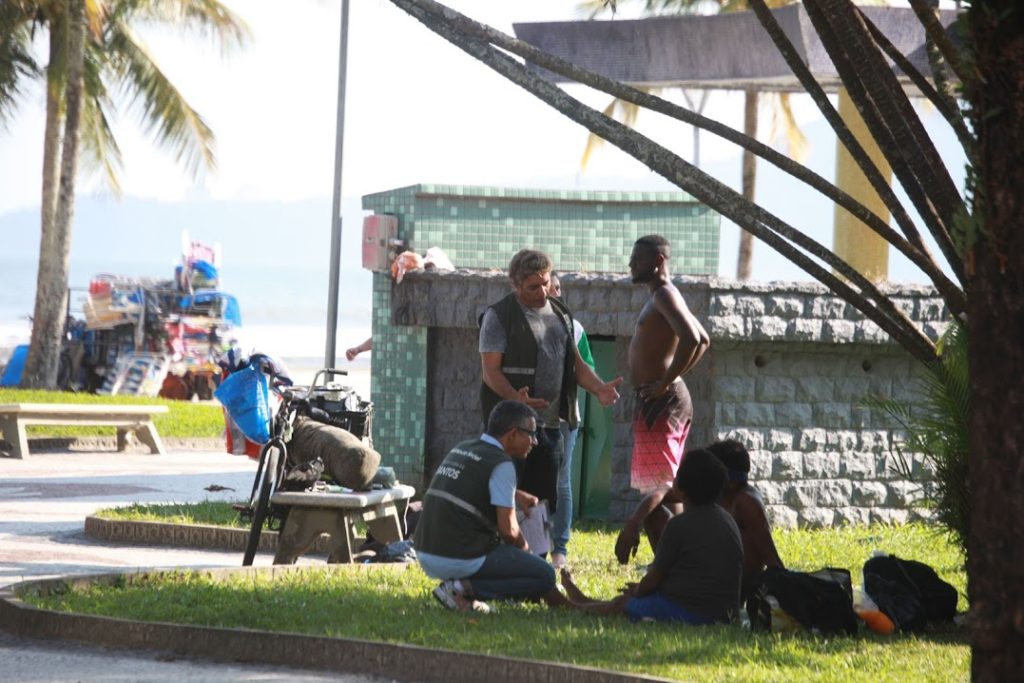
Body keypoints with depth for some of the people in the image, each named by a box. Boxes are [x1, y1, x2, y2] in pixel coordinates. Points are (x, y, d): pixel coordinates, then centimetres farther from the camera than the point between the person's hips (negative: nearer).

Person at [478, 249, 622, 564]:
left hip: (550, 423, 6)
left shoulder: (561, 314, 16)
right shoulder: (499, 317, -5)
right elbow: (490, 370, -11)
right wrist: (515, 398, -30)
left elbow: (575, 363, 19)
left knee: (545, 502, 8)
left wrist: (599, 388, -2)